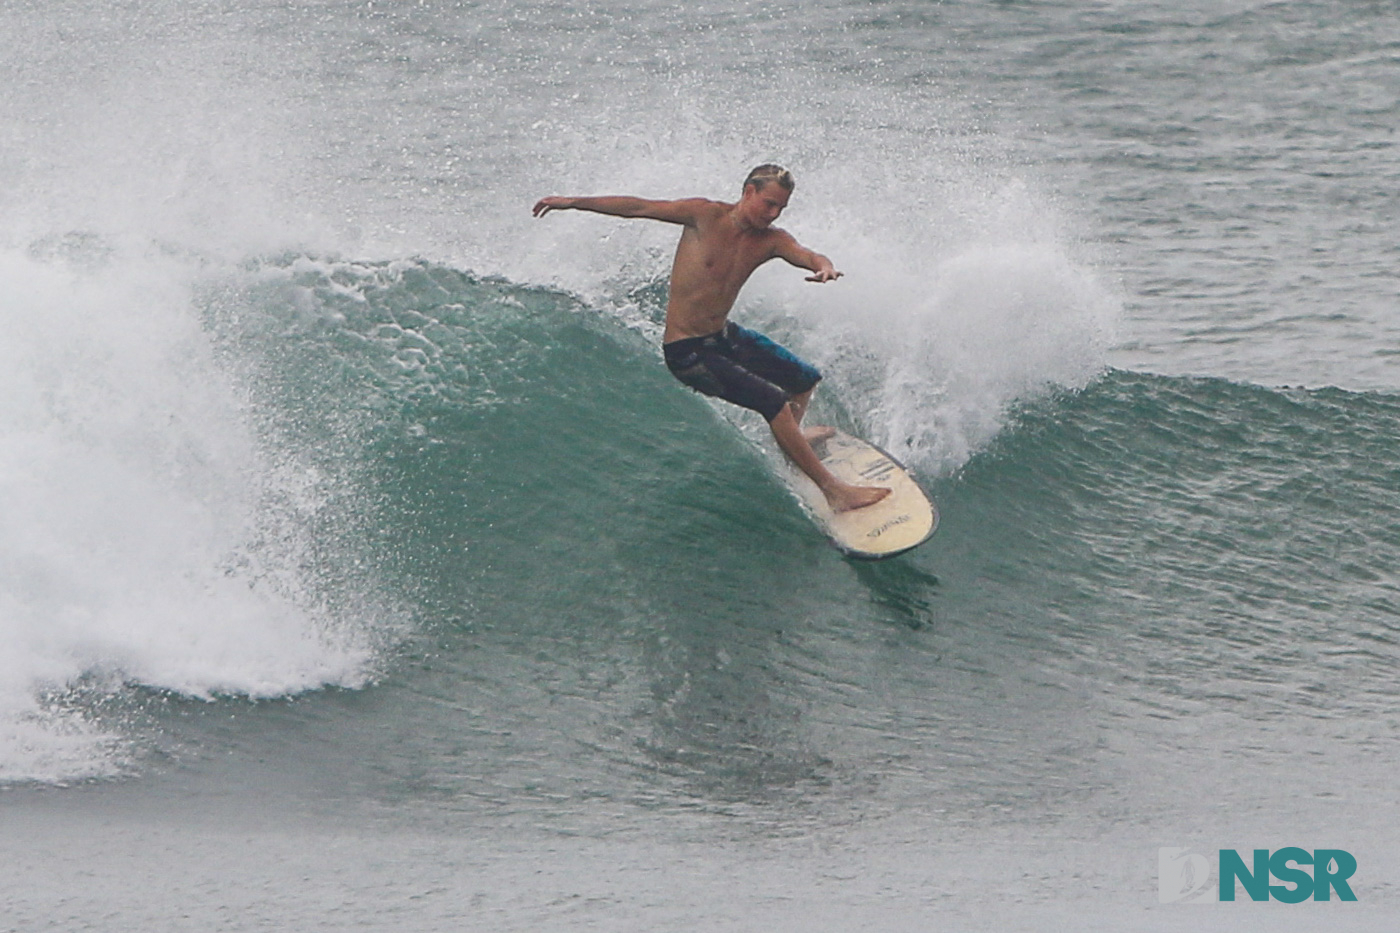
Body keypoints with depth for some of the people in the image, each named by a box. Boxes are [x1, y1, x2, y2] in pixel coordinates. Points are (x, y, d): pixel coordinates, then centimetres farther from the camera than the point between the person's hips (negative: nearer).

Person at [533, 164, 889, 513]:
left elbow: (805, 255, -19)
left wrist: (824, 267, -45)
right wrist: (573, 203, -11)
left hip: (724, 336, 8)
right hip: (687, 353, -8)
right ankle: (834, 491, -15)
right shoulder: (705, 216, -15)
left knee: (806, 379, 22)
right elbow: (638, 207, -10)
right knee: (775, 401, -18)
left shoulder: (771, 240, -1)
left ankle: (790, 440, 52)